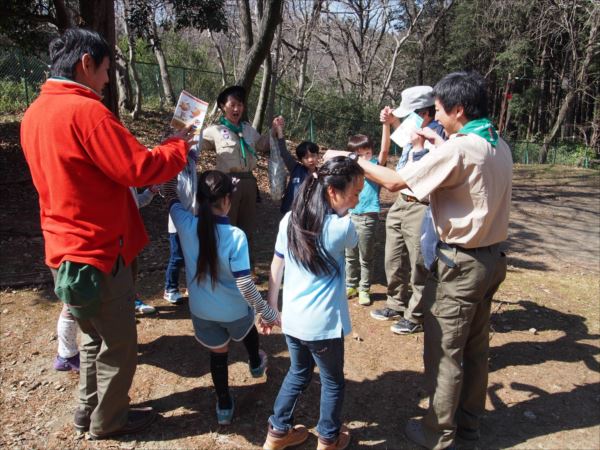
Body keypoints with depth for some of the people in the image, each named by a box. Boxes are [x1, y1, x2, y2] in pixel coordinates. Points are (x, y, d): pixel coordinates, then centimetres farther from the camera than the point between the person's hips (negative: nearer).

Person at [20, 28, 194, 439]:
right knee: (118, 346, 10)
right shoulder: (84, 111, -21)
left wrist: (145, 172, 13)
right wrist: (179, 146, -6)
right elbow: (139, 169, -22)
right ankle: (108, 420, 29)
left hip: (68, 250, 9)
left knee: (95, 337, 25)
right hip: (97, 254, -9)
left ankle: (89, 409, 40)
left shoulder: (35, 113, 9)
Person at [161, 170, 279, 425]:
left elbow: (170, 193, 2)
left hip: (202, 311, 2)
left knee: (217, 354, 24)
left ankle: (224, 406, 38)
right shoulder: (236, 236, -27)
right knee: (248, 328, 33)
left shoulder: (185, 224, -18)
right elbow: (246, 287, -26)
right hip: (234, 310, -1)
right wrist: (269, 314, -15)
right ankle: (256, 364, 61)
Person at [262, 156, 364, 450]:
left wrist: (271, 308, 15)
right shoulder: (342, 227, -18)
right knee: (333, 382, 20)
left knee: (298, 374, 27)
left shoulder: (289, 220, -3)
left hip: (291, 319, 5)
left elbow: (276, 268, 5)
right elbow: (352, 243, 7)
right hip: (323, 324, -5)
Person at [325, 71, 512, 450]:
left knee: (444, 353, 7)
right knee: (476, 347, 20)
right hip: (491, 258, 9)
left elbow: (395, 182, -19)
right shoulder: (499, 146, 5)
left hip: (460, 264, -9)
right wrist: (440, 143, 20)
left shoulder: (458, 149, -21)